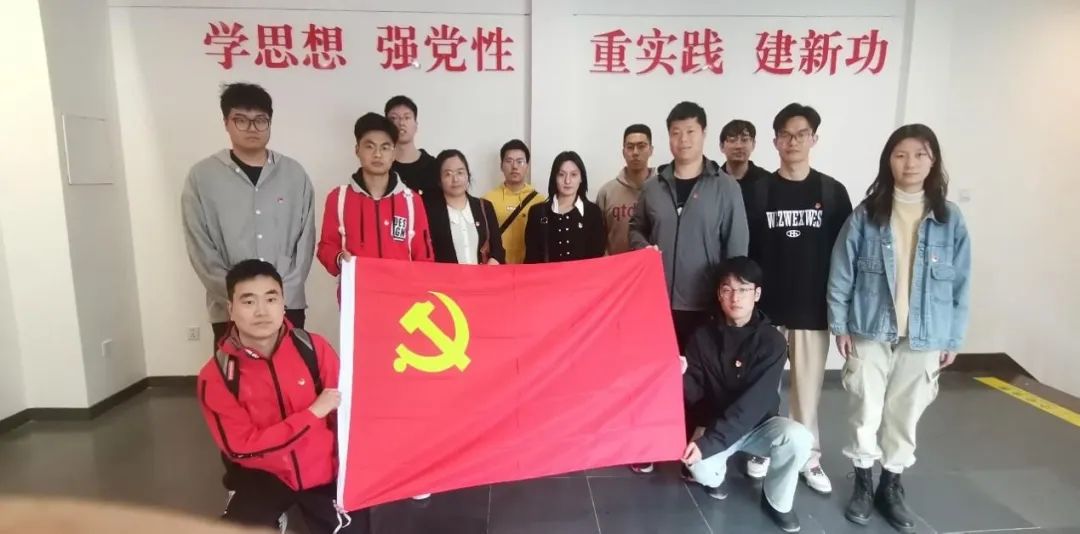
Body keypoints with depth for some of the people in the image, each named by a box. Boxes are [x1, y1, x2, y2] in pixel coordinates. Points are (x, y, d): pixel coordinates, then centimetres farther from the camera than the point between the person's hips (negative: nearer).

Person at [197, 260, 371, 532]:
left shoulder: (314, 348, -14)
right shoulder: (215, 375, -14)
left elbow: (344, 412, -5)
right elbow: (241, 448, -16)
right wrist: (313, 412, -20)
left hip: (321, 469, 1)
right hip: (264, 474, 0)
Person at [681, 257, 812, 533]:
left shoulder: (771, 341, -16)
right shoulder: (703, 336, -8)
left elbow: (753, 403, -24)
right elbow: (695, 395, -8)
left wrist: (708, 442, -32)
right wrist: (681, 375, -32)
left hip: (759, 423, 0)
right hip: (715, 424, 1)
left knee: (798, 437, -31)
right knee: (702, 472, -29)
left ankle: (776, 501, -1)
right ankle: (717, 475, 12)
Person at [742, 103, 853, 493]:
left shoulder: (833, 192, 3)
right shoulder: (759, 191, 0)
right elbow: (745, 252, -1)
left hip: (814, 309, 1)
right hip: (766, 308, 0)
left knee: (808, 387, 9)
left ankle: (809, 456, 24)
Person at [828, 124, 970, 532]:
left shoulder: (950, 219, 0)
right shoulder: (866, 215, -5)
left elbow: (961, 284, 3)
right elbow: (841, 273, -3)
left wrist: (953, 338, 2)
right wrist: (839, 325, -5)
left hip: (925, 337, 2)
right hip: (870, 332, -1)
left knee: (905, 414, 12)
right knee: (866, 410, 7)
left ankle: (891, 486, 31)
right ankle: (863, 483, 26)